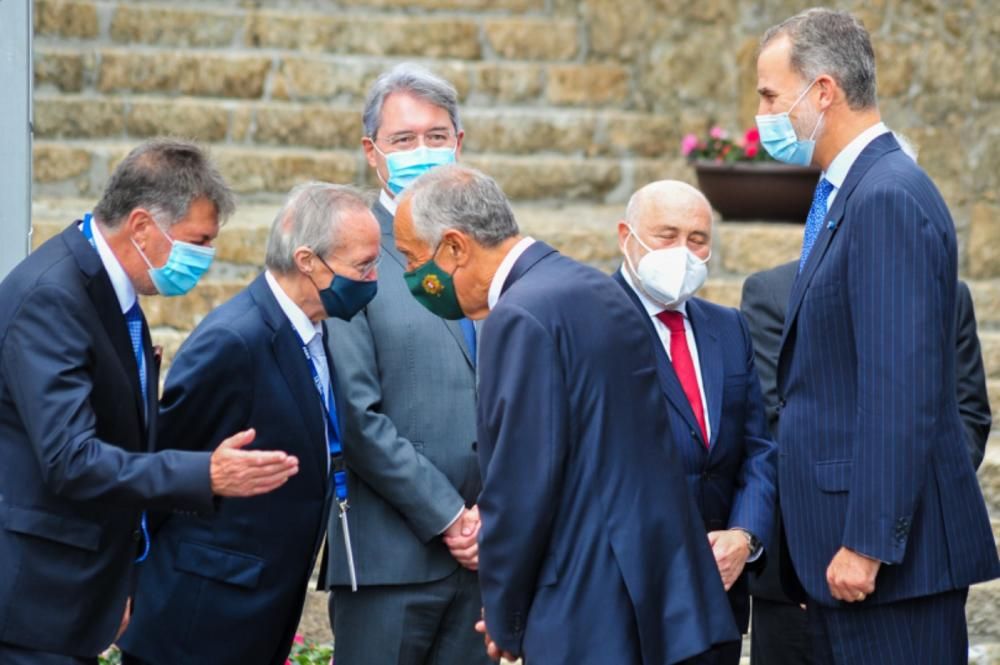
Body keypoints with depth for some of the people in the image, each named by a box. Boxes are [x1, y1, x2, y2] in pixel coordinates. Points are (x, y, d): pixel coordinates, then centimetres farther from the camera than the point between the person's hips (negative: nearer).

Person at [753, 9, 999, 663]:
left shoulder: (890, 198, -15)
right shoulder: (848, 194, 16)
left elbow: (900, 390, -22)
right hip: (849, 539, 10)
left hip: (893, 556, -10)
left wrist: (866, 543, -22)